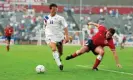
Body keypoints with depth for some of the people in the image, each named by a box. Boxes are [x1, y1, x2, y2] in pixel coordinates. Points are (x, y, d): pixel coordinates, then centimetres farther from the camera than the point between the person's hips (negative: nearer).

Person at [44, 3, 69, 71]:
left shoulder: (60, 18, -2)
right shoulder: (46, 18, 6)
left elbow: (65, 27, -6)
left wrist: (66, 37, -15)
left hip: (59, 37, 0)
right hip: (50, 37, 0)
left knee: (60, 52, 10)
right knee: (54, 49, -26)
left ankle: (57, 57, 46)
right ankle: (59, 64, -28)